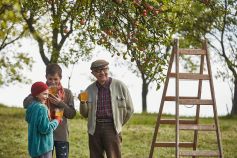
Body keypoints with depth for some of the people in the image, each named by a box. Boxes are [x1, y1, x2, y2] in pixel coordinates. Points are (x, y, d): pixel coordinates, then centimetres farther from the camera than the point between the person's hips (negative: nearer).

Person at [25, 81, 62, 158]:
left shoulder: (32, 106, 8)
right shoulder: (41, 108, -19)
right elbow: (45, 128, -22)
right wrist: (56, 120, -6)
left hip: (35, 145, 9)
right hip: (42, 146, -9)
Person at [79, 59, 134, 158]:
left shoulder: (120, 86, -2)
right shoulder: (89, 90, 7)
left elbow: (129, 109, 6)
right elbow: (85, 114, 11)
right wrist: (83, 103, -8)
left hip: (112, 128, -3)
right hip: (94, 129, 3)